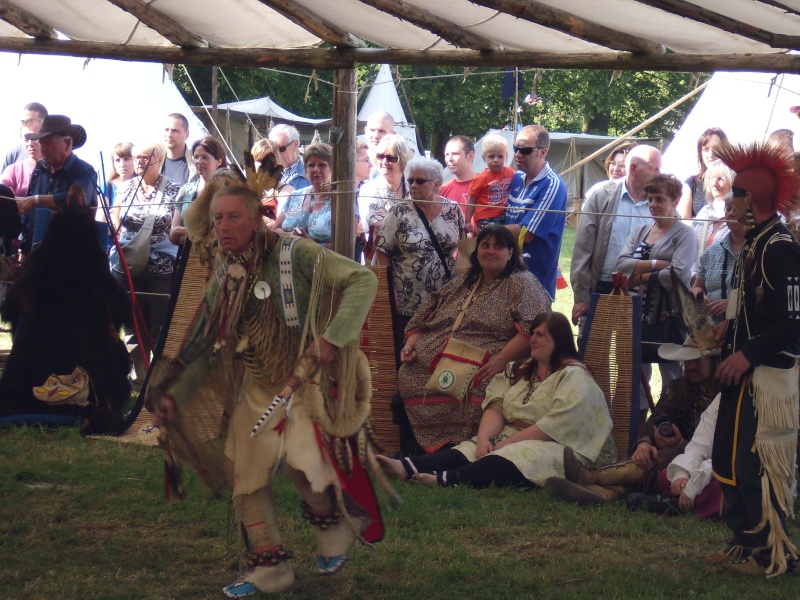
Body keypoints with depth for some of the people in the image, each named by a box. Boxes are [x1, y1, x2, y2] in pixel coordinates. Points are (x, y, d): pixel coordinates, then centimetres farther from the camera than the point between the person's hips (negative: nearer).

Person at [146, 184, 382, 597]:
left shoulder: (295, 254, -13)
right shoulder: (225, 279, 8)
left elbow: (362, 281, -17)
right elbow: (206, 348, 16)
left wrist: (332, 336, -27)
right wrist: (173, 395, 8)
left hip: (302, 378, -6)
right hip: (255, 388, 6)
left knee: (300, 457, -24)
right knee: (246, 475, 4)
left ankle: (332, 525, 7)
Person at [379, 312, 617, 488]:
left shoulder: (574, 376, -6)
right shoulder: (519, 371, 18)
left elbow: (554, 426, -18)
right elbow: (495, 408, 5)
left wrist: (507, 443, -20)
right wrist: (484, 438, -16)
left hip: (558, 448, -7)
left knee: (514, 458, -35)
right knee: (469, 450, -16)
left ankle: (445, 479, -54)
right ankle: (407, 467, -38)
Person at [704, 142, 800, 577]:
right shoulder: (753, 242, 11)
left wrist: (748, 354, -21)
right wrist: (730, 329, 8)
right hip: (743, 372, 10)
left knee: (758, 465, -4)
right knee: (730, 460, 15)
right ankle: (745, 543, 24)